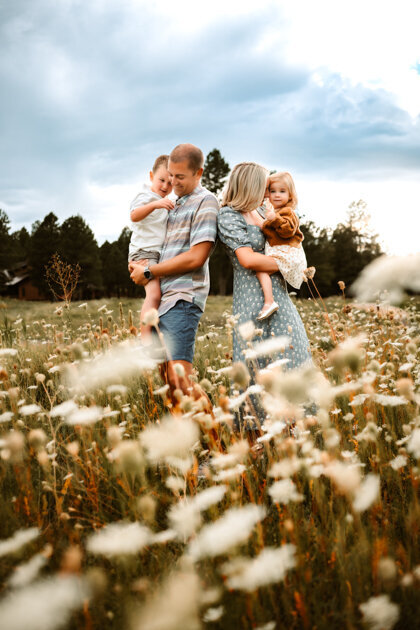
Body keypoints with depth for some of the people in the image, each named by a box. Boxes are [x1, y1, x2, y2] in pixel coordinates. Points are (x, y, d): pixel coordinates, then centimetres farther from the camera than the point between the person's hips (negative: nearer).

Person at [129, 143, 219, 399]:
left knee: (178, 378, -17)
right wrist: (139, 265, 10)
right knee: (162, 378, 6)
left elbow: (196, 257, -13)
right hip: (164, 298, 9)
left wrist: (148, 272, -6)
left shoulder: (205, 201, -4)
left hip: (183, 299, -9)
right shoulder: (176, 203, 23)